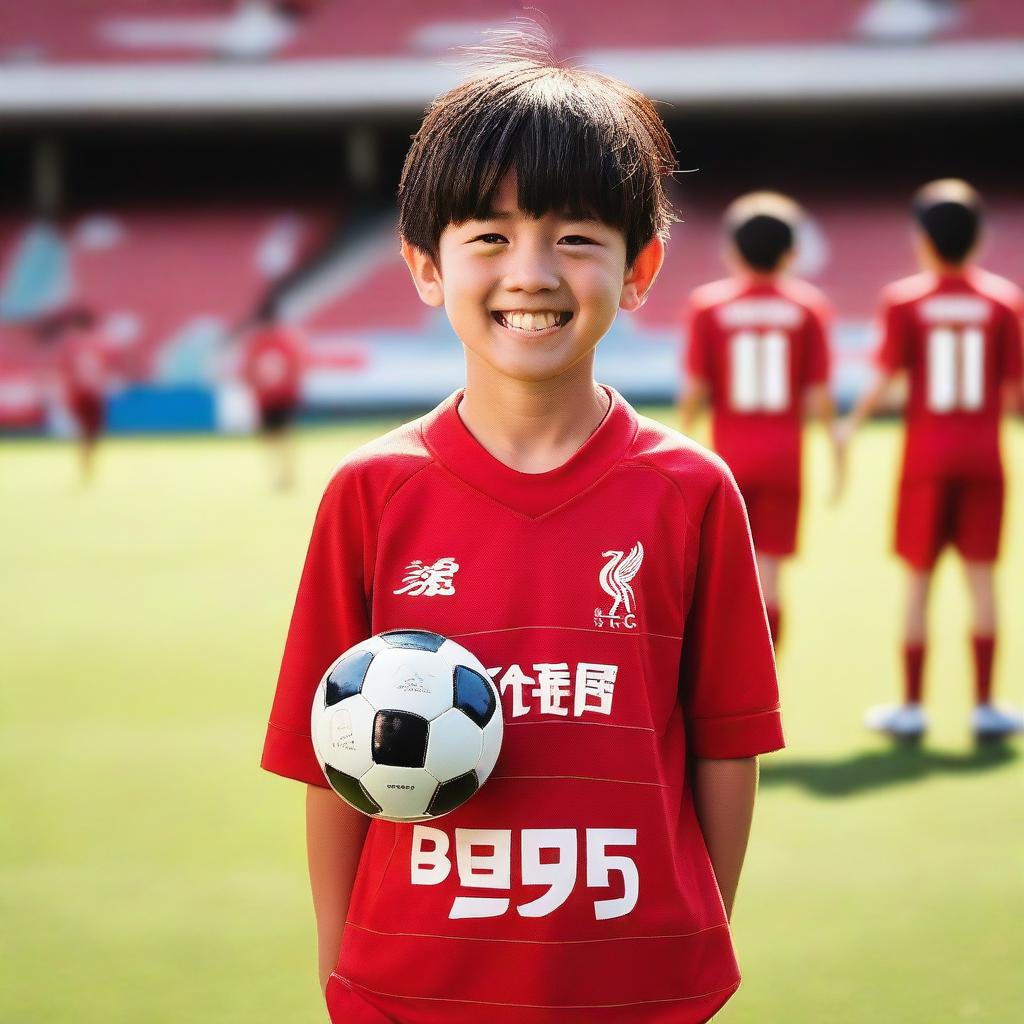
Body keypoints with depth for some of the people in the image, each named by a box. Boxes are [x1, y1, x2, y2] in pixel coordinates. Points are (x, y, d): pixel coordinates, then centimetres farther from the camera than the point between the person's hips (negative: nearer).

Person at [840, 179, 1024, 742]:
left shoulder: (904, 299, -6)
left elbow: (885, 378, -10)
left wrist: (853, 422, 6)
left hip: (926, 453, -1)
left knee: (918, 578, 5)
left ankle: (911, 705, 10)